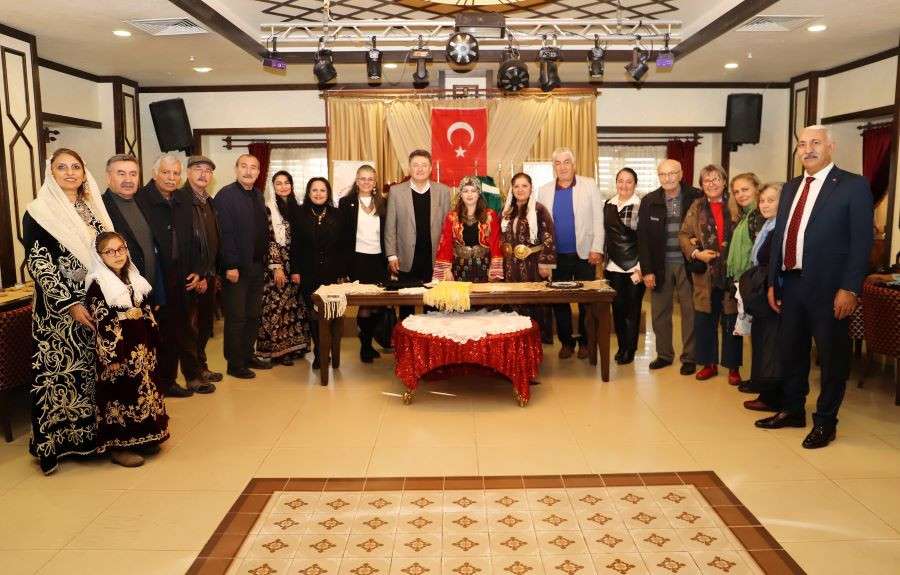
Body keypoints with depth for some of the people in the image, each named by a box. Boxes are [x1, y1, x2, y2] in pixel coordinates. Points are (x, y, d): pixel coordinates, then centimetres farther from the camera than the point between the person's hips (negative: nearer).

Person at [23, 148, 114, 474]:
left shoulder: (94, 208, 9)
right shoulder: (39, 212, -6)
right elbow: (39, 265, -11)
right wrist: (71, 304, -17)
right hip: (59, 310, -5)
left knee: (96, 370, 10)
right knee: (58, 371, -1)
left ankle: (91, 431, 23)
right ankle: (53, 442, 11)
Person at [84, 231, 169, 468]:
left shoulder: (132, 279, 9)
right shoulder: (97, 285, -12)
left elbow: (146, 312, 15)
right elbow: (101, 326, -15)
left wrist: (151, 344, 12)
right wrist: (110, 357, -18)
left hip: (140, 348, 7)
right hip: (118, 352, -7)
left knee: (143, 388, 13)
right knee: (120, 395, -1)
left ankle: (141, 439, 25)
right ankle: (118, 447, 9)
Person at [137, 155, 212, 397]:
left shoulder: (185, 200, 9)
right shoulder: (142, 200, -10)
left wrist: (197, 271, 5)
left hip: (184, 280, 5)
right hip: (156, 281, -5)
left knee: (186, 330, 14)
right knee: (162, 331, 5)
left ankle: (193, 375, 25)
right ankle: (164, 381, 18)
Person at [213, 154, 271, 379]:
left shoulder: (258, 195, 12)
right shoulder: (225, 195, -10)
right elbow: (224, 233, -16)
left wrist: (265, 259, 8)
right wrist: (231, 266, -19)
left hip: (257, 265, 7)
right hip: (236, 267, -7)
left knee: (253, 316, 14)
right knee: (236, 317, 2)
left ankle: (248, 356, 27)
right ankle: (234, 364, 11)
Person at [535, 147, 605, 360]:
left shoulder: (589, 185, 0)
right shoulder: (544, 191, 6)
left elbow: (598, 219, -2)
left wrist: (597, 249, -8)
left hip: (584, 254, -2)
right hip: (557, 256, 2)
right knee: (559, 301, 6)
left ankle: (585, 342, 18)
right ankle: (566, 342, 20)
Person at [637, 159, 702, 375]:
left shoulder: (696, 197, -3)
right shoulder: (649, 201, 2)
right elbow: (642, 237, 1)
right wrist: (646, 270, -3)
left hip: (687, 264, -2)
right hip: (660, 265, 2)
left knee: (690, 311, 3)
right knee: (659, 312, 8)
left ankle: (689, 357, 14)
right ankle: (664, 355, 21)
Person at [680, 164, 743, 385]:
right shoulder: (697, 208, 7)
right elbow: (683, 235, 3)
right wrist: (696, 253, -12)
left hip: (731, 273, -2)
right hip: (705, 273, 2)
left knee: (732, 321, 4)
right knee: (704, 320, 7)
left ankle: (733, 367, 17)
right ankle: (709, 363, 22)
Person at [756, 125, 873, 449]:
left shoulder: (853, 186, -4)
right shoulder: (790, 188, 14)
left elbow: (862, 242, -9)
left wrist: (849, 289, -16)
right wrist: (773, 282, 11)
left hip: (828, 288, -6)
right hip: (791, 284, 6)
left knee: (832, 356, 6)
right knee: (790, 350, 15)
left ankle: (825, 422, 19)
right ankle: (793, 411, 32)